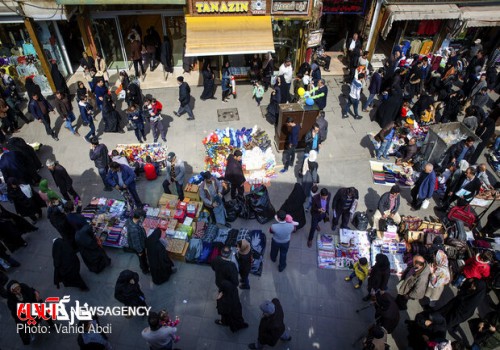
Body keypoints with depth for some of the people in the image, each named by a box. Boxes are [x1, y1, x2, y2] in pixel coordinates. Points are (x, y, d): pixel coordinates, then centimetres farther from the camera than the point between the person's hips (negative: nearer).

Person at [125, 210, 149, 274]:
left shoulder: (130, 219, -22)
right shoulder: (134, 230, -47)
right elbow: (136, 242, -32)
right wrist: (140, 251, -15)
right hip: (137, 246, -7)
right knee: (142, 257, 22)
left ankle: (144, 265, 61)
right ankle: (145, 270, 50)